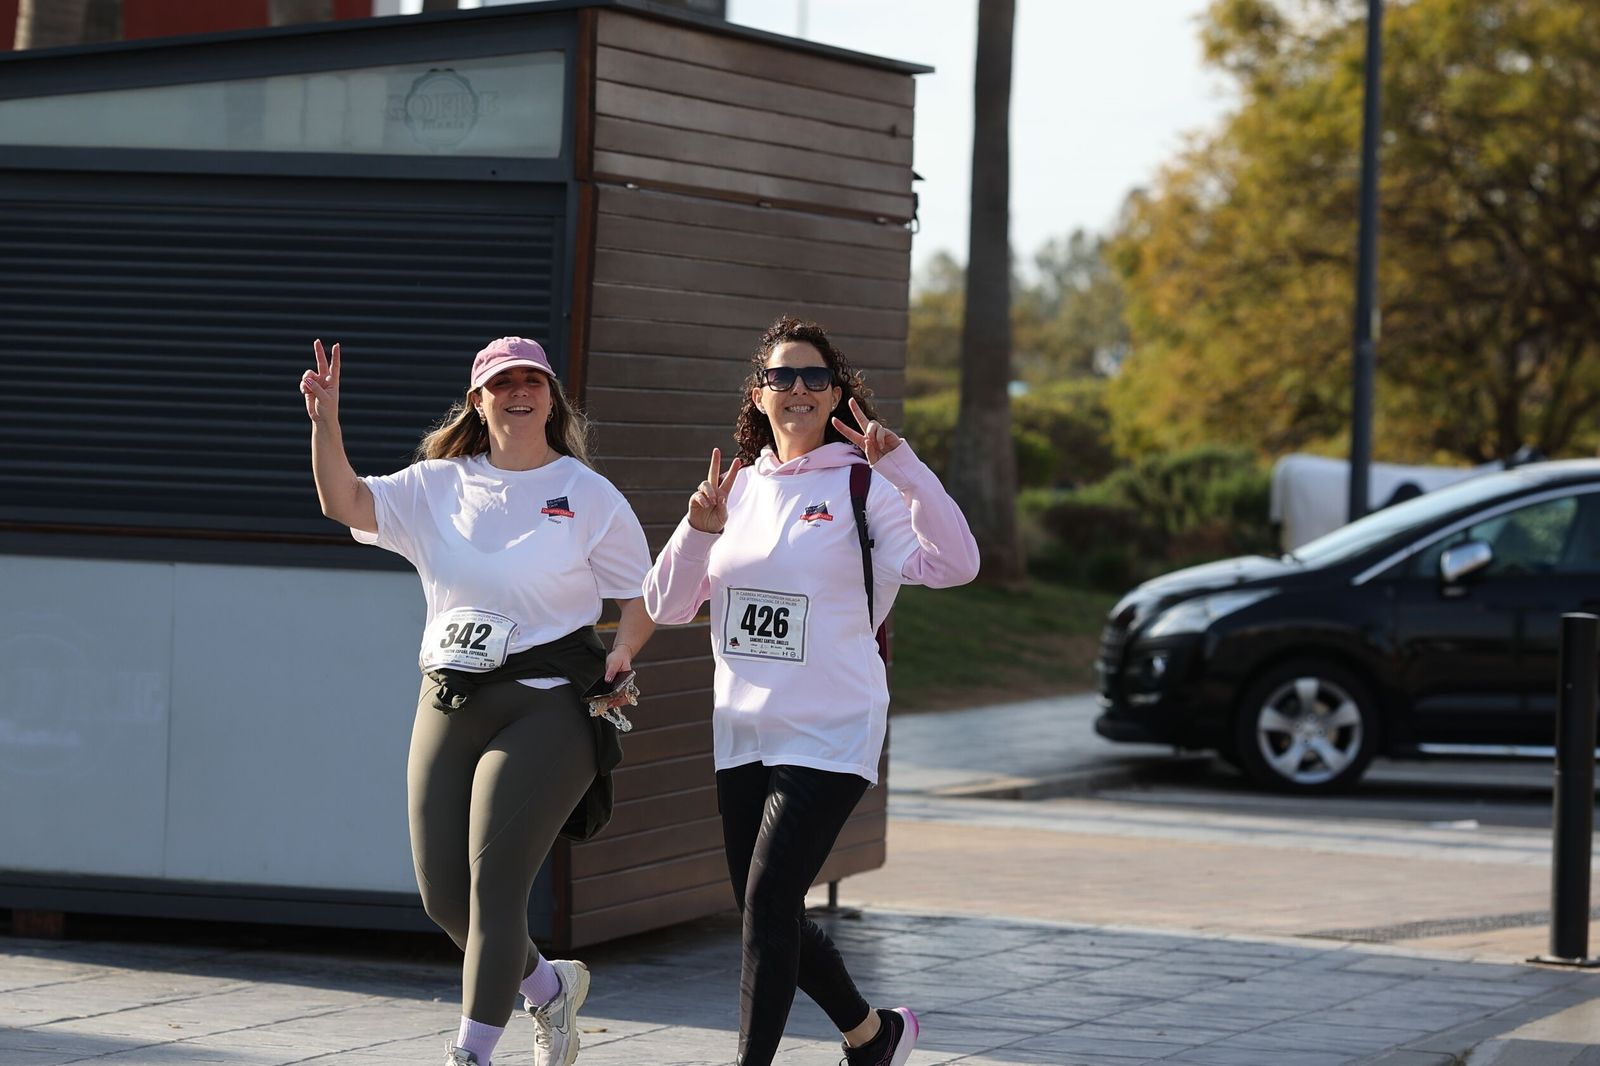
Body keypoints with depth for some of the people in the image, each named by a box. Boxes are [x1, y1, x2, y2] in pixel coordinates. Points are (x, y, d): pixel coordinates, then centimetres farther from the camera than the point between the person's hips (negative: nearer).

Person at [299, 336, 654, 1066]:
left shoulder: (589, 496, 1)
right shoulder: (439, 486, 10)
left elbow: (642, 594, 6)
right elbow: (345, 503, -1)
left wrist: (621, 653, -14)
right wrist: (325, 422, -16)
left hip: (545, 708, -5)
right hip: (447, 705, 5)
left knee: (494, 883, -13)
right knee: (443, 896, 6)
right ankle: (548, 986, 32)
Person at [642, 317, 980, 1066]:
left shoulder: (865, 486, -6)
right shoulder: (738, 489, 10)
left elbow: (953, 565, -22)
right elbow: (666, 607, 7)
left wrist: (902, 465, -29)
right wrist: (698, 530, -10)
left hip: (829, 735, -6)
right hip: (743, 735, 6)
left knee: (767, 904, -15)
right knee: (766, 915, 13)